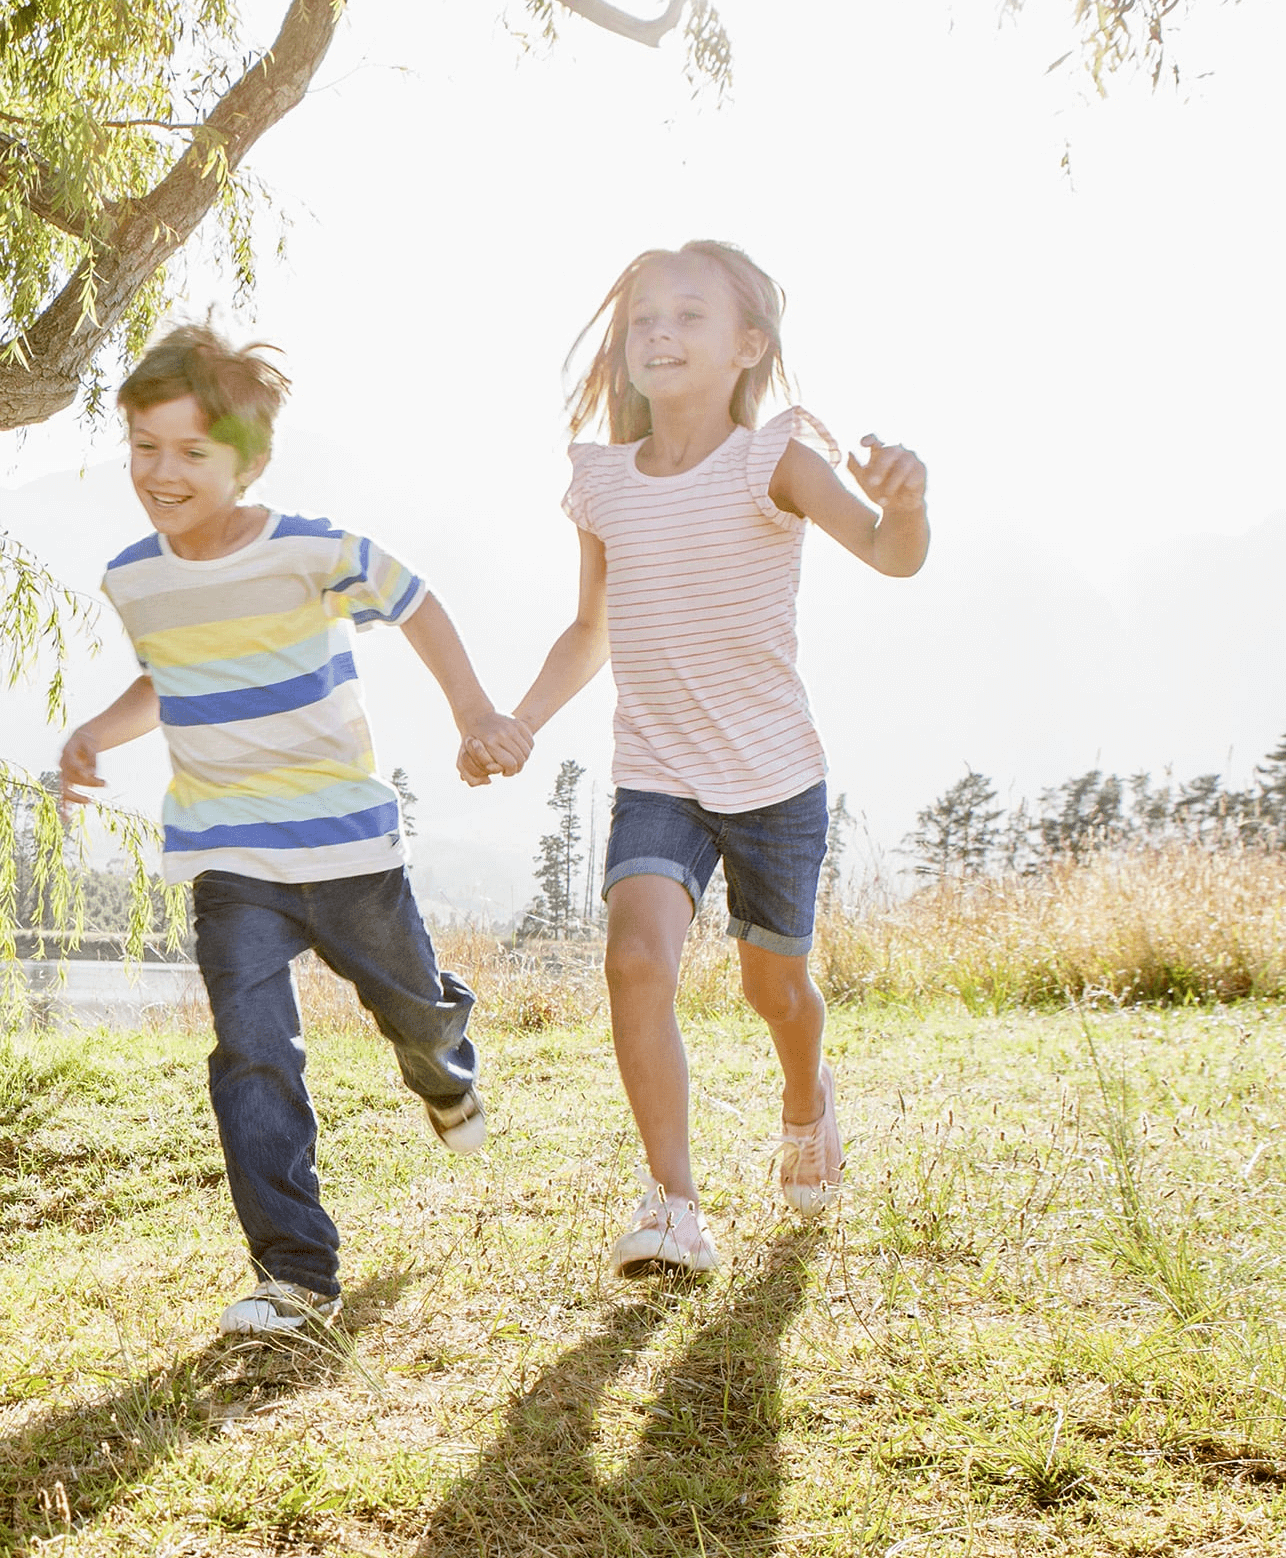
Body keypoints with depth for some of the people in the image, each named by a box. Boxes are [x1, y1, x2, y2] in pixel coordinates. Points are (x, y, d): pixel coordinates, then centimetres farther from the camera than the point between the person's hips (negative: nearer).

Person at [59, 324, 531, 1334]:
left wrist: (474, 711, -2)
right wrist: (95, 735, 2)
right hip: (226, 859, 2)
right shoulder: (134, 581, -1)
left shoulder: (314, 552, -16)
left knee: (413, 1004, 19)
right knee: (253, 1052, -10)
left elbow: (414, 605, 1)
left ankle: (448, 1079, 58)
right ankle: (297, 1275, -3)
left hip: (345, 837, -2)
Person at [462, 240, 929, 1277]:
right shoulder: (602, 482, 2)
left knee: (776, 982, 14)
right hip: (655, 779, 2)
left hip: (775, 775, -2)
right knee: (638, 955, -22)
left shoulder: (772, 461, -10)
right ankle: (674, 1207, -16)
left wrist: (903, 501, -50)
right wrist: (513, 726, 6)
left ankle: (808, 1102, 50)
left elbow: (890, 555, -27)